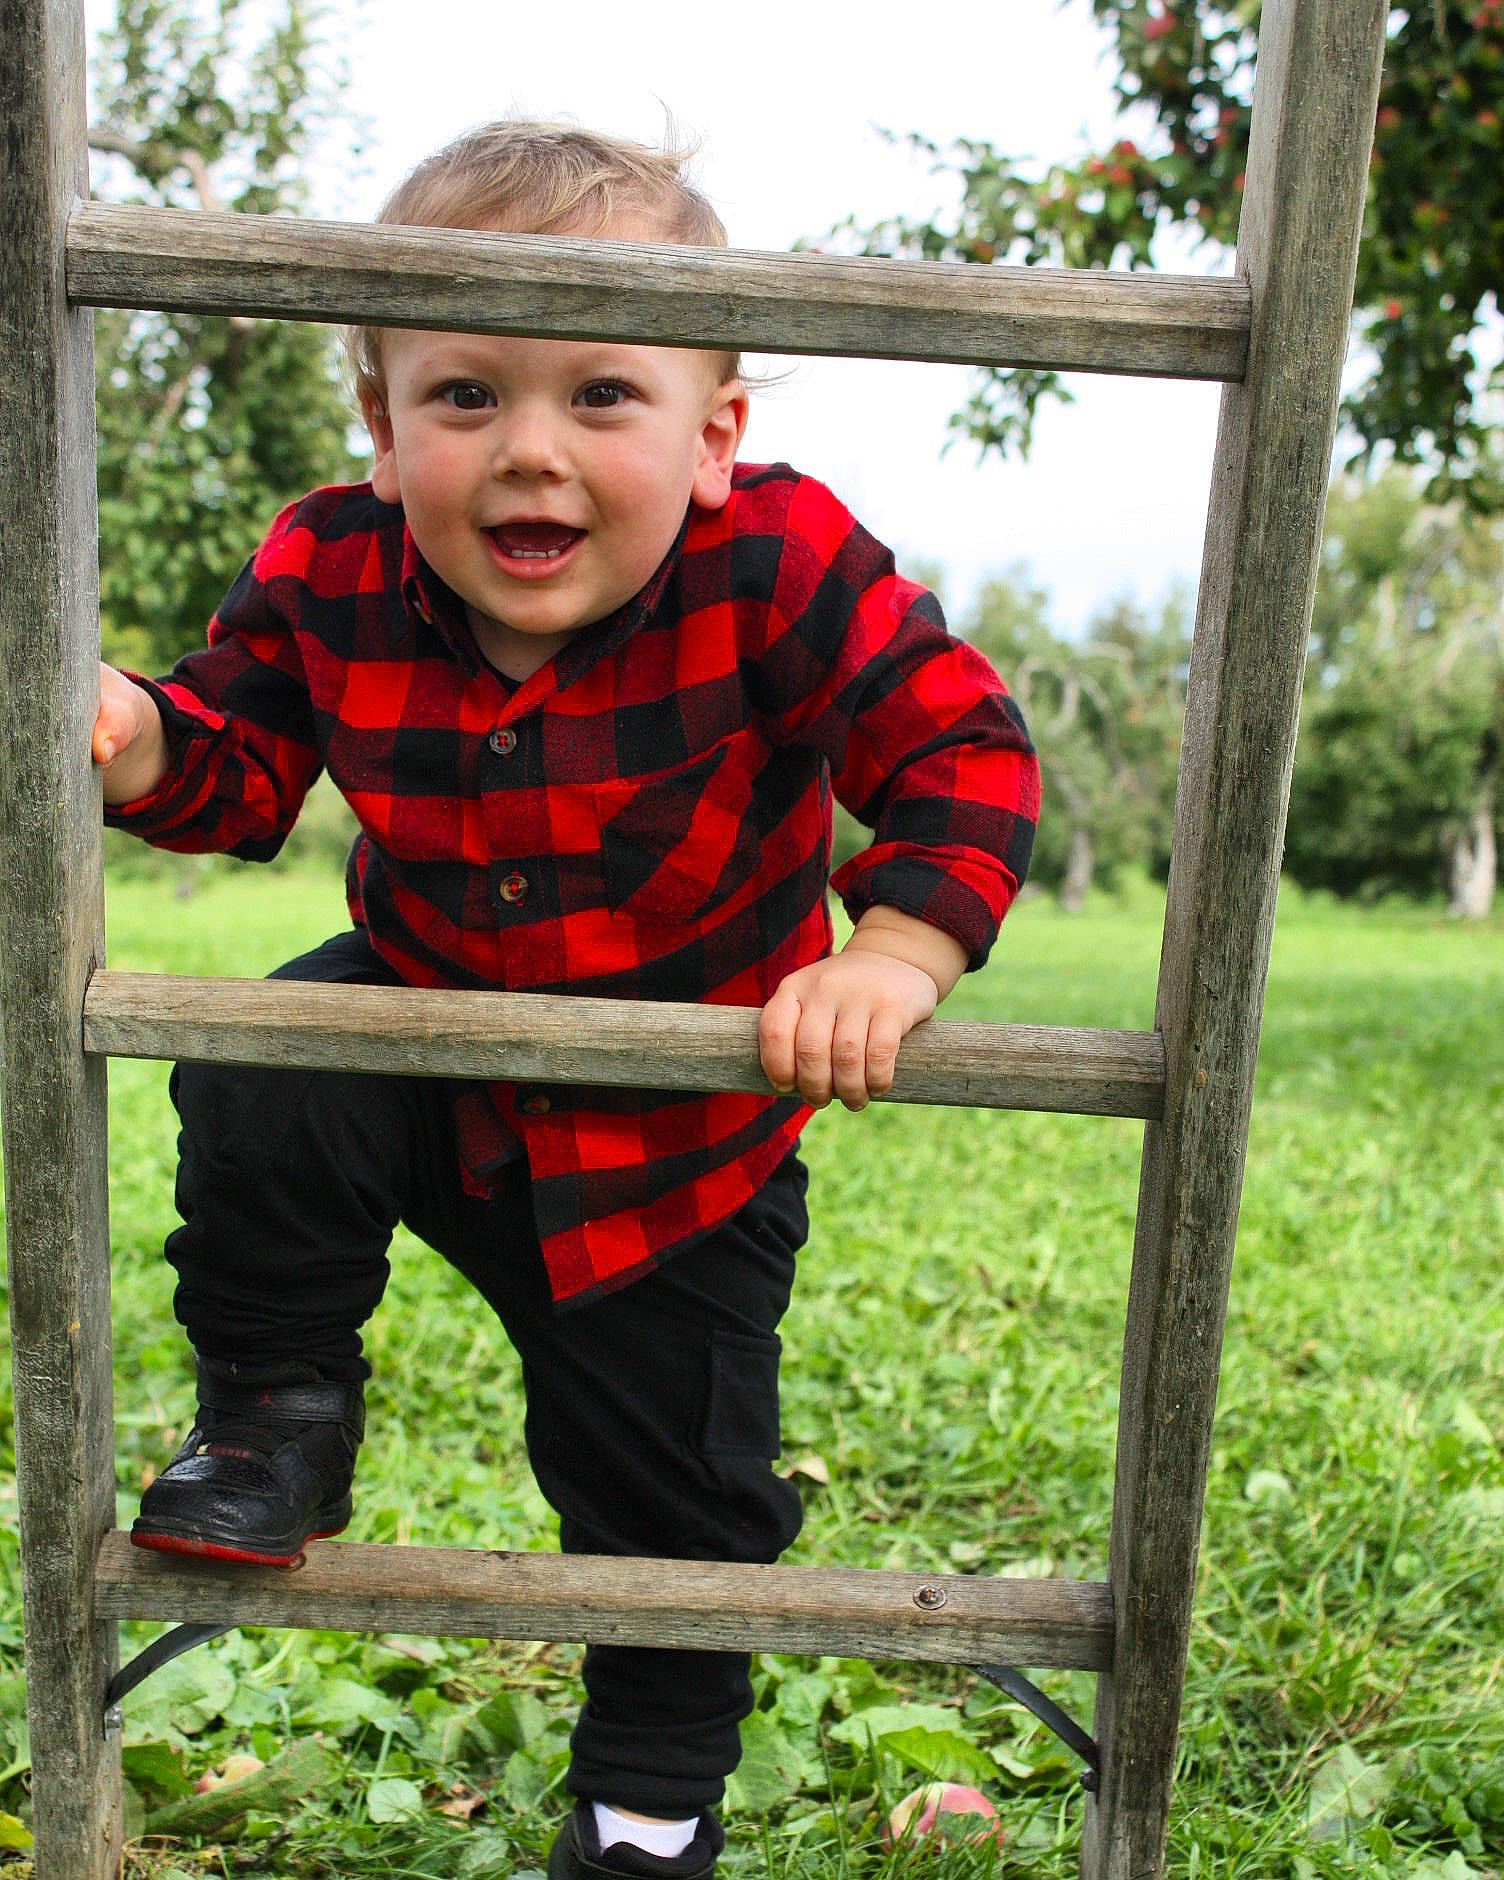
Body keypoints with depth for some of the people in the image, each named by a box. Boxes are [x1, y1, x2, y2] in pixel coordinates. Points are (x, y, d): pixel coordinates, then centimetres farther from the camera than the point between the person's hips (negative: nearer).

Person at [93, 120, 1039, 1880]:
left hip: (682, 1130, -2)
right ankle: (275, 1410, 6)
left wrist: (891, 956, -34)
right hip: (428, 1031, 2)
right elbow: (243, 761, -6)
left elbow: (964, 752, -22)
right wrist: (141, 741, -28)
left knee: (668, 1483, 9)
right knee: (253, 1092, -25)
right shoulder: (326, 578, -18)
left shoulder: (776, 569, -27)